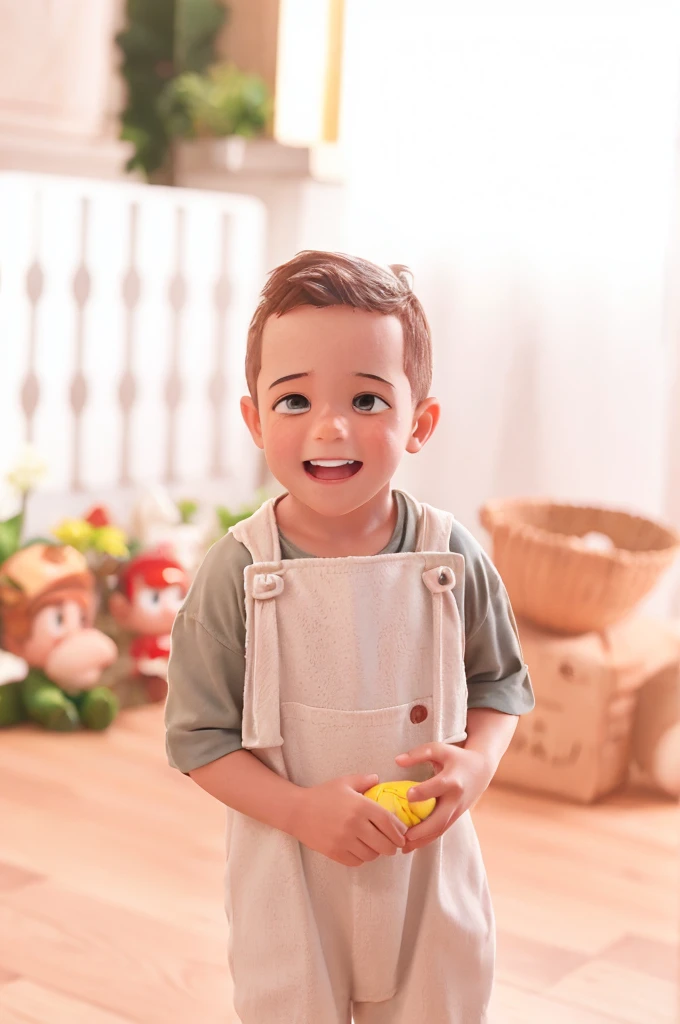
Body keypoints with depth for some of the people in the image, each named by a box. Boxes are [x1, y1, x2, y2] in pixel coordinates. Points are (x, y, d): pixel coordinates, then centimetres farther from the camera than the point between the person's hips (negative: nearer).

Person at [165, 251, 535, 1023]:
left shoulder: (451, 557, -9)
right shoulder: (237, 573, -14)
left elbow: (500, 679, 5)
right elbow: (198, 735, -10)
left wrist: (477, 762, -15)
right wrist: (303, 811, -22)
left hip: (429, 865, 2)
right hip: (288, 877, -2)